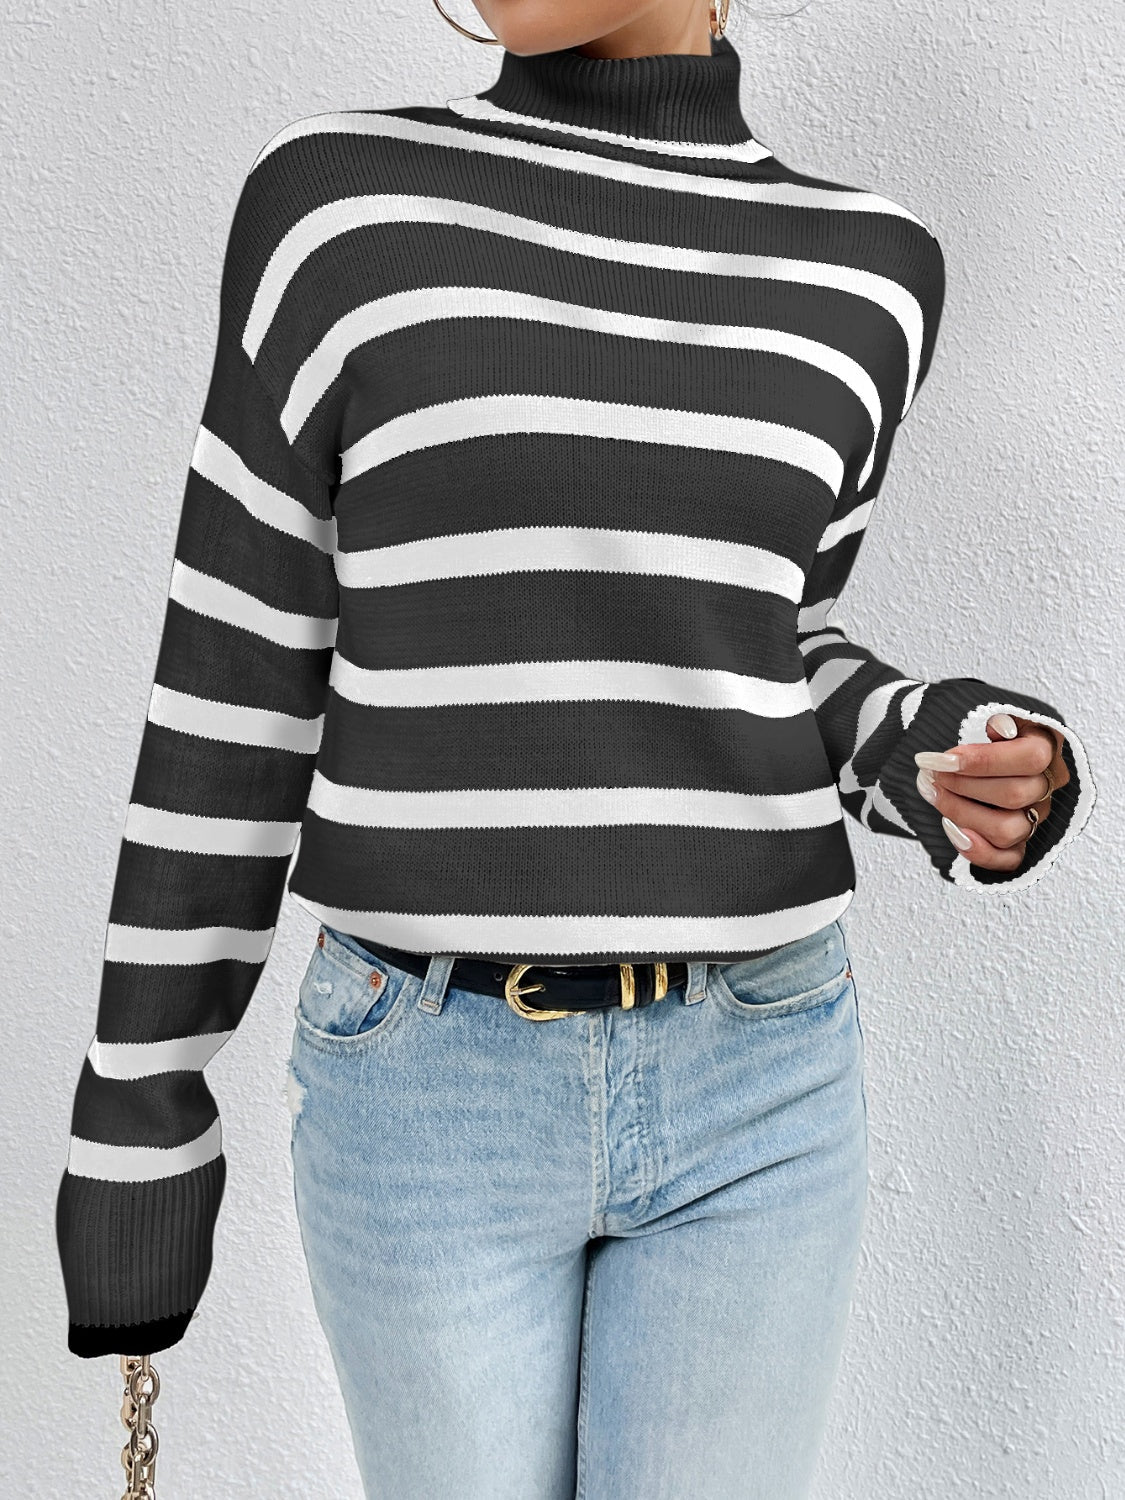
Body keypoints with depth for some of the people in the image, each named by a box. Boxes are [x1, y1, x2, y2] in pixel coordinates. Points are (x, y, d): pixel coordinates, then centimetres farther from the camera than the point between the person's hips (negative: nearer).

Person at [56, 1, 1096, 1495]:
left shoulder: (861, 274, 3)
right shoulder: (339, 203, -4)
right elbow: (235, 687, -2)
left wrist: (953, 769, -9)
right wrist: (135, 1128, 0)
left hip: (754, 1085, 2)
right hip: (432, 1097, -1)